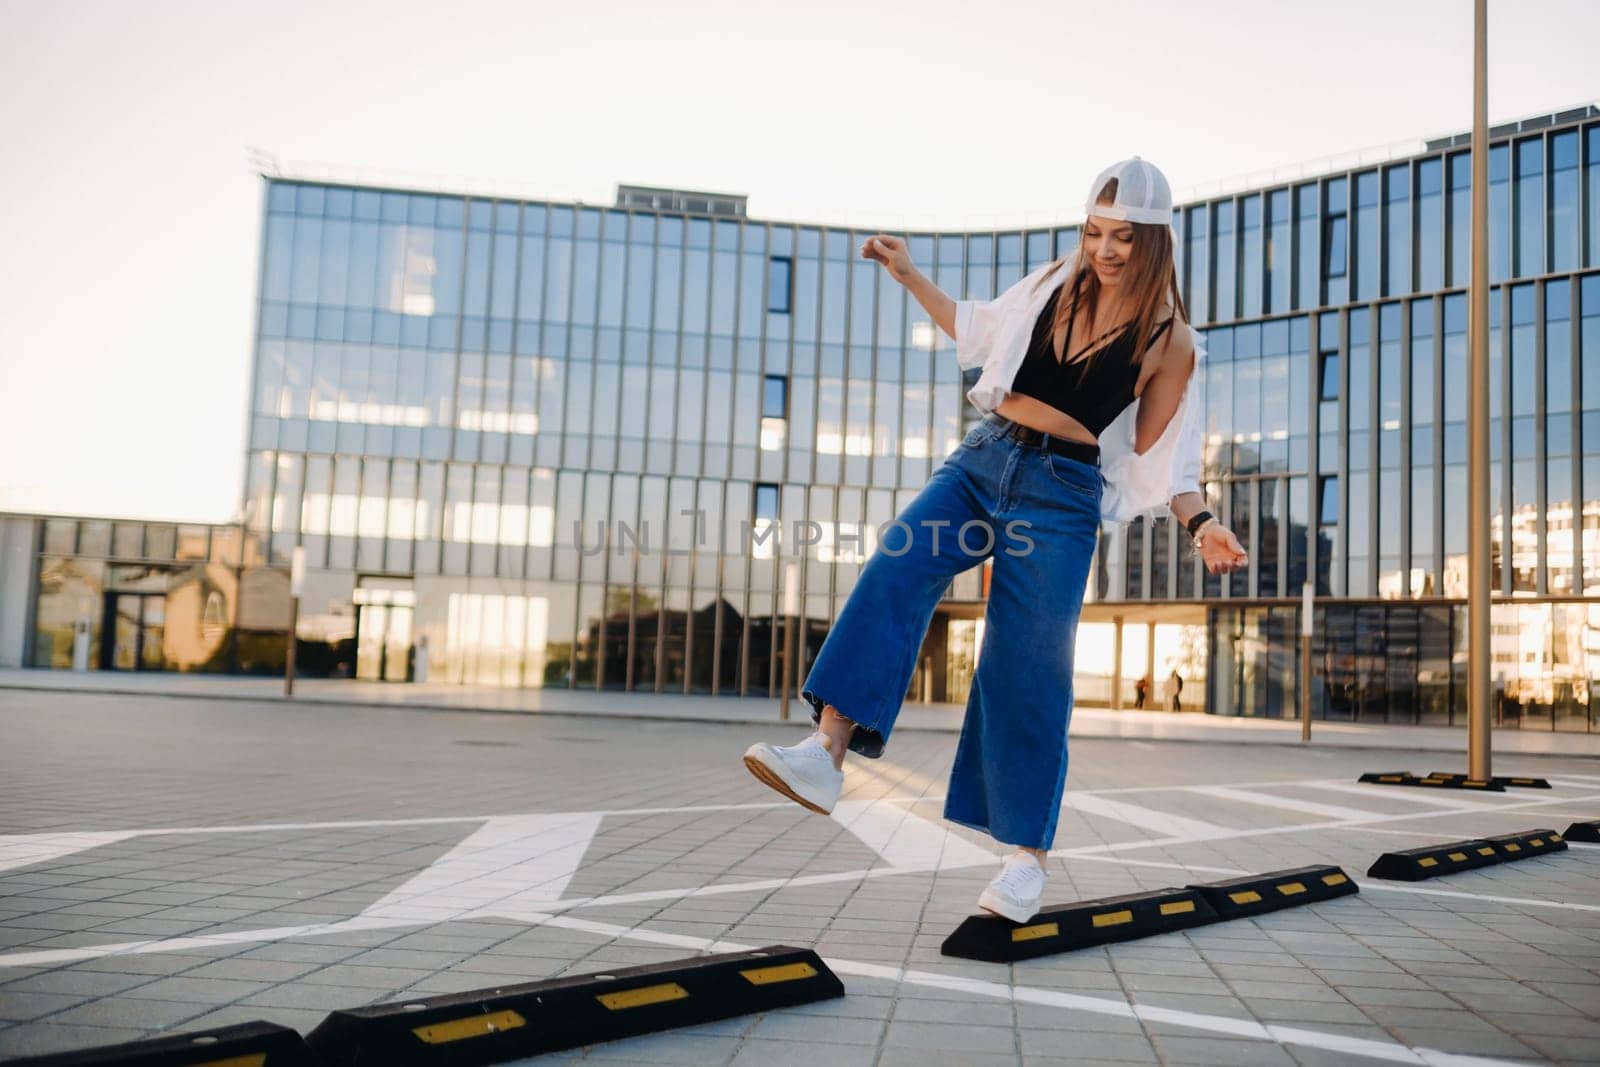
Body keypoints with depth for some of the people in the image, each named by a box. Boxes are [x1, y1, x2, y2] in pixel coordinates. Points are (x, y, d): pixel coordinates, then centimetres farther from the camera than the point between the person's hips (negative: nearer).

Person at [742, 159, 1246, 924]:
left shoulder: (1168, 340, -1)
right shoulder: (1056, 285, 9)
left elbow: (1158, 456, 2)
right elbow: (979, 328, 26)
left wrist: (1200, 522, -15)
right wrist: (909, 276, 25)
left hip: (1063, 494, -4)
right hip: (984, 458, 4)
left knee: (1028, 670, -5)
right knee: (896, 569, -22)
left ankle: (1028, 853, 9)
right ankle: (826, 752, -31)